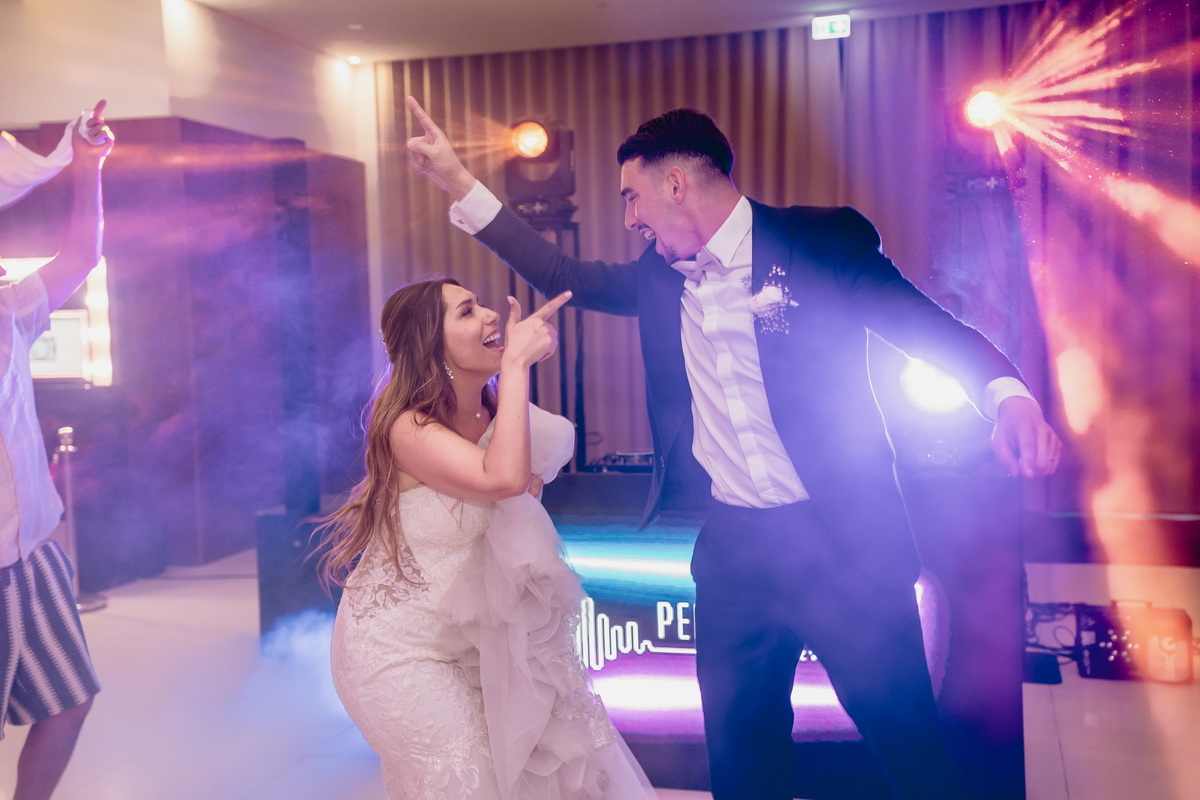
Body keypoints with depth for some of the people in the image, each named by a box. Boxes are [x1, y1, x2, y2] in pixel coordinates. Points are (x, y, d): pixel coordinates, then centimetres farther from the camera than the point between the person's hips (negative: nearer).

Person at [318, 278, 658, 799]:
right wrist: (516, 362, -34)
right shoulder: (408, 428, -25)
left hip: (462, 636, 7)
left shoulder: (490, 415, -2)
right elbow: (504, 478, -41)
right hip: (397, 652, -7)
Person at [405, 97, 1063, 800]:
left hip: (844, 539, -5)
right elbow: (565, 276, 16)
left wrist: (1008, 396, -29)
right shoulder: (660, 274, 9)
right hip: (731, 549, 5)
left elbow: (934, 327, -9)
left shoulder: (823, 240, -8)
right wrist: (458, 181, 14)